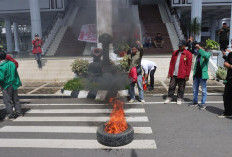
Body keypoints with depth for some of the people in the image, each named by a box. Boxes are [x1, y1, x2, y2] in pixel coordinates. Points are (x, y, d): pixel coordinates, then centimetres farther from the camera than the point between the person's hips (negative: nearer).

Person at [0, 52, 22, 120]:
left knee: (7, 100, 3)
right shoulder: (11, 63, 3)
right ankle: (18, 112, 21)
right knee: (15, 99, 15)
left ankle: (10, 114, 6)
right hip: (14, 84, 7)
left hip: (6, 86, -7)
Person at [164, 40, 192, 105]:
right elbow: (171, 63, 12)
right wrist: (169, 72, 7)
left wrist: (187, 75, -10)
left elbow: (189, 65, -7)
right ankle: (169, 98, 19)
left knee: (181, 88, 7)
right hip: (174, 74, 4)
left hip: (182, 75, -4)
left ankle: (179, 99, 21)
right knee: (171, 86, 7)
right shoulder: (175, 52, 10)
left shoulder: (188, 54, -4)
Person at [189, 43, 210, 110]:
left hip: (202, 75, -7)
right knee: (195, 89, 14)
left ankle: (203, 104, 11)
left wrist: (199, 48, -31)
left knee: (204, 90, 3)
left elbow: (206, 55, -29)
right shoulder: (198, 54, 13)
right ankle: (195, 102, 27)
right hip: (196, 75, 7)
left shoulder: (207, 54, -5)